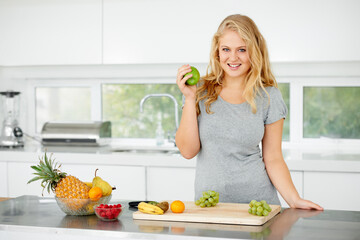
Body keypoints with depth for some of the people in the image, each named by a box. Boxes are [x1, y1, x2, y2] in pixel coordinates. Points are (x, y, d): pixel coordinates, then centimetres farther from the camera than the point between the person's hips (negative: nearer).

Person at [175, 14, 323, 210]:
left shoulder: (268, 96, 1)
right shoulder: (202, 91, 3)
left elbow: (273, 159, 3)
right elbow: (187, 150, -3)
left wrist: (294, 200, -10)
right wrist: (190, 98, -9)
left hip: (257, 200, -1)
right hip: (209, 202, 1)